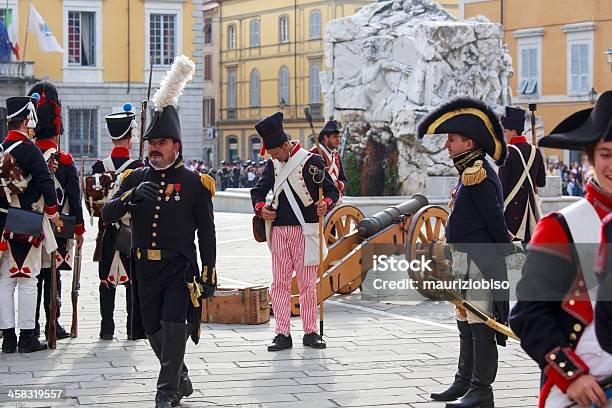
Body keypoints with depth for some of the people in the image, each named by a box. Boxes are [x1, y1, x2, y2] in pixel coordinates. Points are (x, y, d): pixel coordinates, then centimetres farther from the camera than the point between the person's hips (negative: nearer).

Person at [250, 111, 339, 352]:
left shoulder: (311, 161, -3)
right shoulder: (273, 165, 10)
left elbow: (332, 190, -2)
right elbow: (258, 191, 16)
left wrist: (325, 204, -23)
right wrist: (260, 208, -5)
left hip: (305, 230, -4)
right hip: (278, 230, 4)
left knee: (307, 282, 0)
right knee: (280, 283, 2)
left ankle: (310, 332, 9)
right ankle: (282, 334, 5)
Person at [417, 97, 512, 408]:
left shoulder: (477, 174, -17)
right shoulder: (471, 172, 15)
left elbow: (494, 217, -19)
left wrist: (504, 250, -11)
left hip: (478, 261, -11)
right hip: (465, 260, 11)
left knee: (480, 326, -6)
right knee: (466, 323, 18)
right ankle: (464, 382, 29)